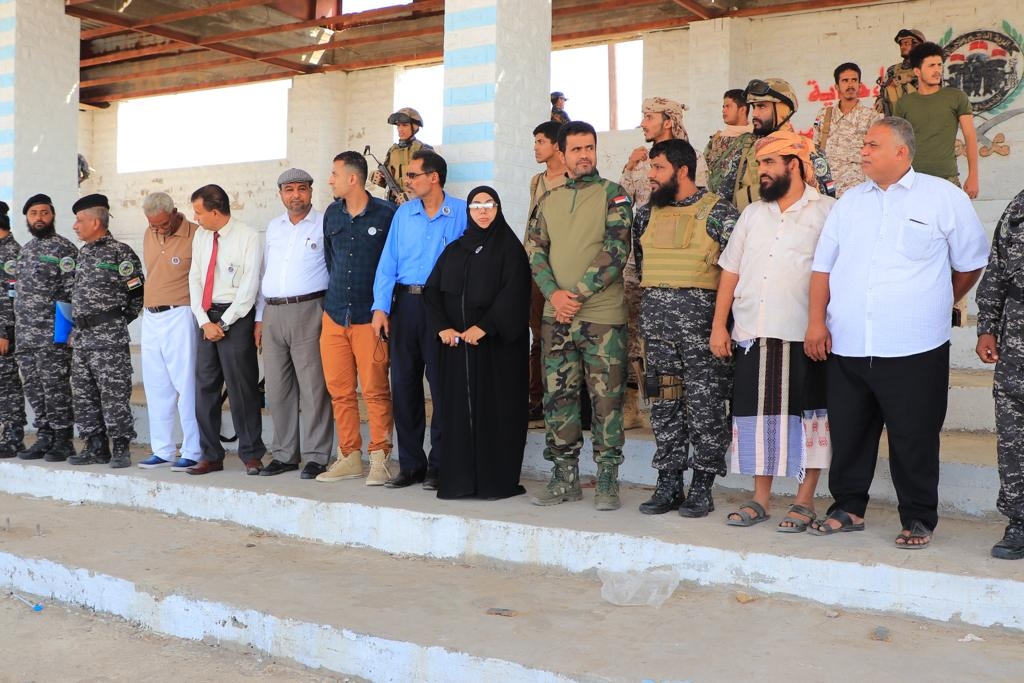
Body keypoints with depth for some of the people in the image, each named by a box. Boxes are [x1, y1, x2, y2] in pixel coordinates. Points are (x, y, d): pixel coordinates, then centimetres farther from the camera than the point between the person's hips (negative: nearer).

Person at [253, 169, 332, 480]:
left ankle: (315, 456, -1)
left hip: (308, 311, -6)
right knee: (277, 388, 8)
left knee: (312, 387, -6)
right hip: (273, 314, 6)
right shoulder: (274, 227, 19)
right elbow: (264, 273, 21)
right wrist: (259, 318, 16)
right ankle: (284, 454, 17)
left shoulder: (325, 224, 0)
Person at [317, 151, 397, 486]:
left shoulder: (386, 214, -6)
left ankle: (379, 460, 3)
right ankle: (349, 457, 16)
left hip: (370, 316, -5)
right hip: (334, 315, 6)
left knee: (376, 390, -5)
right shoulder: (332, 214, 11)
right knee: (340, 391, 7)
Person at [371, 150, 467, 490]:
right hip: (405, 303, 4)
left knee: (442, 384, -1)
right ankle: (410, 464, 16)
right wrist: (380, 307, -4)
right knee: (403, 383, 6)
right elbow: (388, 262, 7)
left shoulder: (461, 213, -1)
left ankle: (439, 466, 9)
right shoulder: (404, 213, 10)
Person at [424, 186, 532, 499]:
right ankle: (460, 478, 9)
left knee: (494, 408, -3)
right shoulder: (454, 250, 15)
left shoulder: (509, 247, 1)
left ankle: (497, 480, 3)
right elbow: (432, 289, 8)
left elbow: (513, 293, -11)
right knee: (458, 407, 3)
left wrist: (484, 327, -18)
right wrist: (442, 326, -7)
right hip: (456, 342, 4)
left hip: (497, 342, -4)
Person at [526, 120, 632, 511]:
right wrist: (554, 293, -9)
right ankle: (564, 478, 16)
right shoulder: (548, 202, 15)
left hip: (603, 314, -4)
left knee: (606, 398, -1)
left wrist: (580, 293, -15)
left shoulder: (613, 195, 1)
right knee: (558, 397, 6)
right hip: (556, 316, 4)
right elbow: (534, 251, 8)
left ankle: (607, 481, 7)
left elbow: (616, 251, -9)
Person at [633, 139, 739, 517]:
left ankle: (702, 487, 8)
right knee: (663, 402, 8)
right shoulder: (647, 213, 13)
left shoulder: (718, 212, -4)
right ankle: (668, 484, 16)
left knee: (705, 402, -2)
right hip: (655, 320, 6)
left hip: (700, 319, -5)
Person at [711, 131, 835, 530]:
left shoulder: (826, 212, -2)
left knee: (806, 415, 2)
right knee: (757, 415, 9)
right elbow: (731, 270, 15)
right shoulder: (753, 214, 16)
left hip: (802, 336, -5)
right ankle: (760, 498, 20)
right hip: (752, 334, 5)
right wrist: (719, 325, 9)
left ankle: (805, 501, 13)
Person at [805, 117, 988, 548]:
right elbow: (823, 265, 11)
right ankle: (848, 508, 26)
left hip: (913, 350, -4)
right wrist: (817, 321, 1)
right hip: (846, 348, 4)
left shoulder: (943, 197, 1)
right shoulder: (850, 201, 13)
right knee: (847, 434, 11)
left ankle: (919, 519, 18)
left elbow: (971, 263, 9)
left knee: (914, 439, 3)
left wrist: (935, 306, 15)